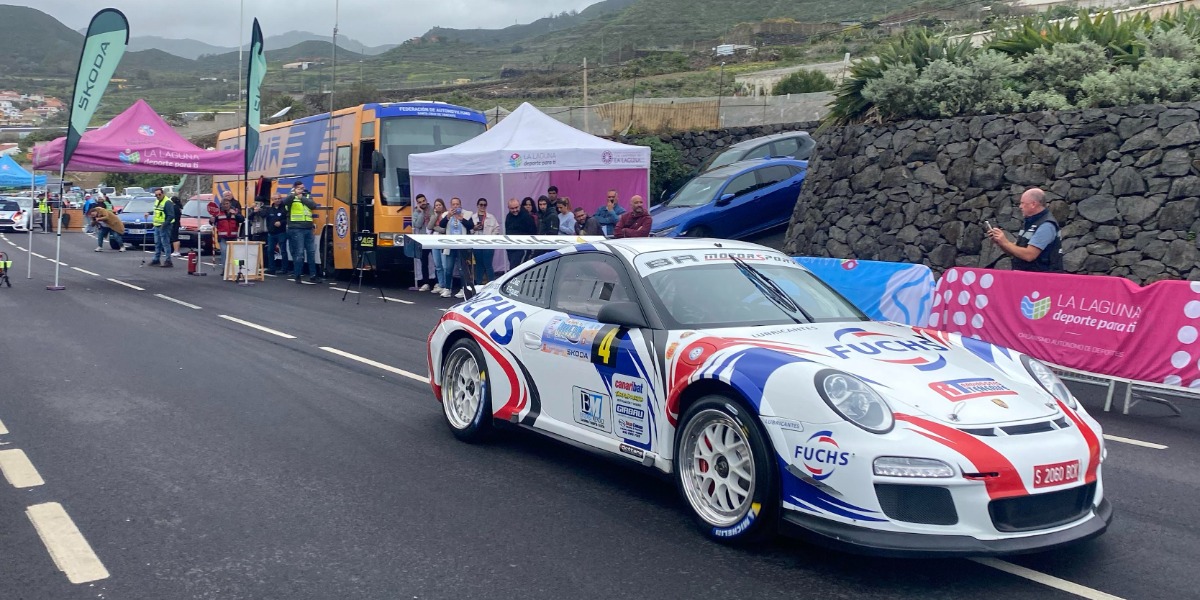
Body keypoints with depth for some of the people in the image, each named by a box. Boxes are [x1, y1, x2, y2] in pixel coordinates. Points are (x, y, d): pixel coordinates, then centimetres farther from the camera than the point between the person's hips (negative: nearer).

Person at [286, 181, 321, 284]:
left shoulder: (308, 196, 14)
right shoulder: (291, 198, 3)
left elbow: (314, 206, -4)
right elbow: (284, 202, -19)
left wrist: (302, 198, -14)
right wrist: (294, 194, -33)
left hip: (308, 229, 4)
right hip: (296, 229, -4)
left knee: (311, 252, 7)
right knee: (299, 253, -5)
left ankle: (313, 275, 14)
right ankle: (298, 276, 3)